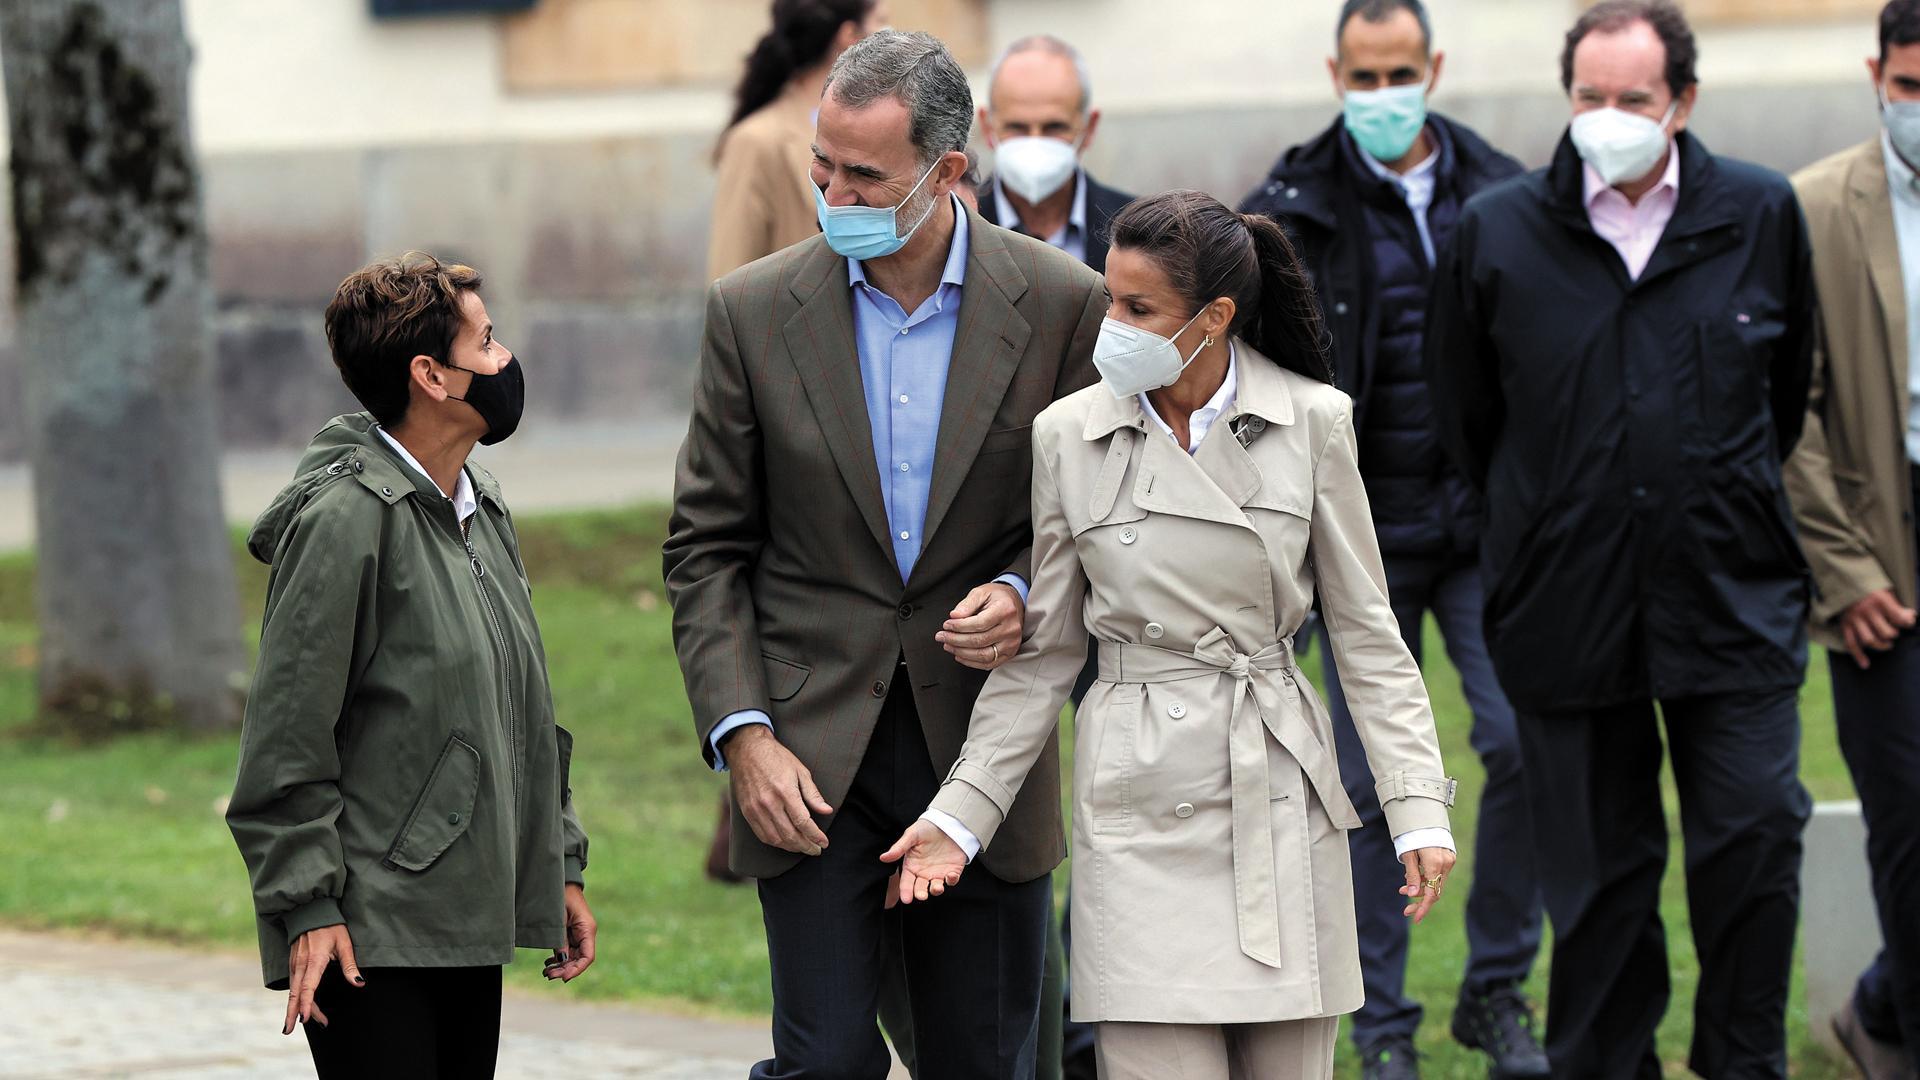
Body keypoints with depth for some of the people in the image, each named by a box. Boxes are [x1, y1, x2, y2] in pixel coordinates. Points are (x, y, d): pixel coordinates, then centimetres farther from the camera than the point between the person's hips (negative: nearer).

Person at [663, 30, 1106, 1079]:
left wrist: (1029, 599, -14)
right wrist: (743, 736, -8)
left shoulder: (1062, 305, -3)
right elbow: (706, 549, 3)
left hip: (983, 746, 1)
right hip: (810, 758, 0)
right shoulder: (754, 311, -1)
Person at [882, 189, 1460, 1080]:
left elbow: (1365, 630, 4)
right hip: (1139, 798, -1)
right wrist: (960, 813, 2)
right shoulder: (1067, 437, 0)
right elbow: (1042, 655, 7)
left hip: (1280, 792, 1)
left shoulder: (1311, 422, -1)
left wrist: (1417, 806, -2)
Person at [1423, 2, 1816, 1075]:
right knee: (1598, 871, 5)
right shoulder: (1497, 231, -1)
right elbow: (1466, 418, 12)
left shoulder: (1762, 213, 1)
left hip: (1731, 594, 0)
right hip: (1571, 608, 0)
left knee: (1756, 838, -5)